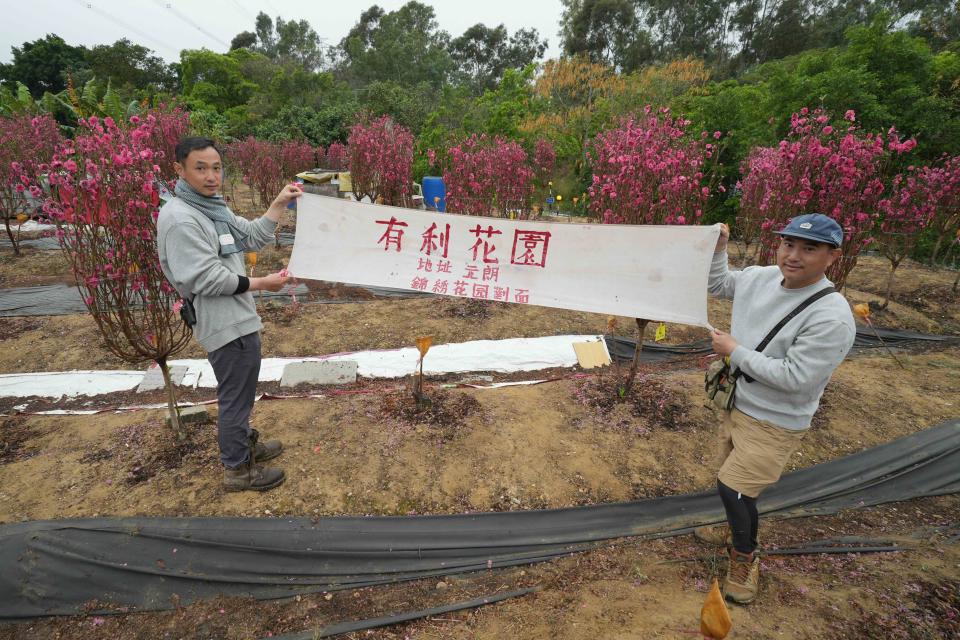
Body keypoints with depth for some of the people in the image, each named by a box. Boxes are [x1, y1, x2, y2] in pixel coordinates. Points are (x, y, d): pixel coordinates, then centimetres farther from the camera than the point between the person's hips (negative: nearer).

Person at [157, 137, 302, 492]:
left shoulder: (212, 207, 9)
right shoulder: (180, 218, -20)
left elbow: (253, 237, 14)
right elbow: (206, 278, -23)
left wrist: (280, 203, 7)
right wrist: (261, 284, -17)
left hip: (236, 320, 10)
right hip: (226, 326, -10)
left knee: (239, 392, 25)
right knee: (235, 396, 4)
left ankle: (245, 443, 45)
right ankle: (238, 470, 22)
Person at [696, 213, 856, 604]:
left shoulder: (832, 318, -27)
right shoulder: (760, 278, -6)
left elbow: (793, 378, -30)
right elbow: (718, 285, 13)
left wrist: (735, 351, -23)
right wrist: (718, 248, -2)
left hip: (773, 425, -7)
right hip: (736, 405, 7)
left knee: (731, 487, -2)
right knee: (733, 482, 24)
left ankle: (745, 558, 26)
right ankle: (736, 532, 51)